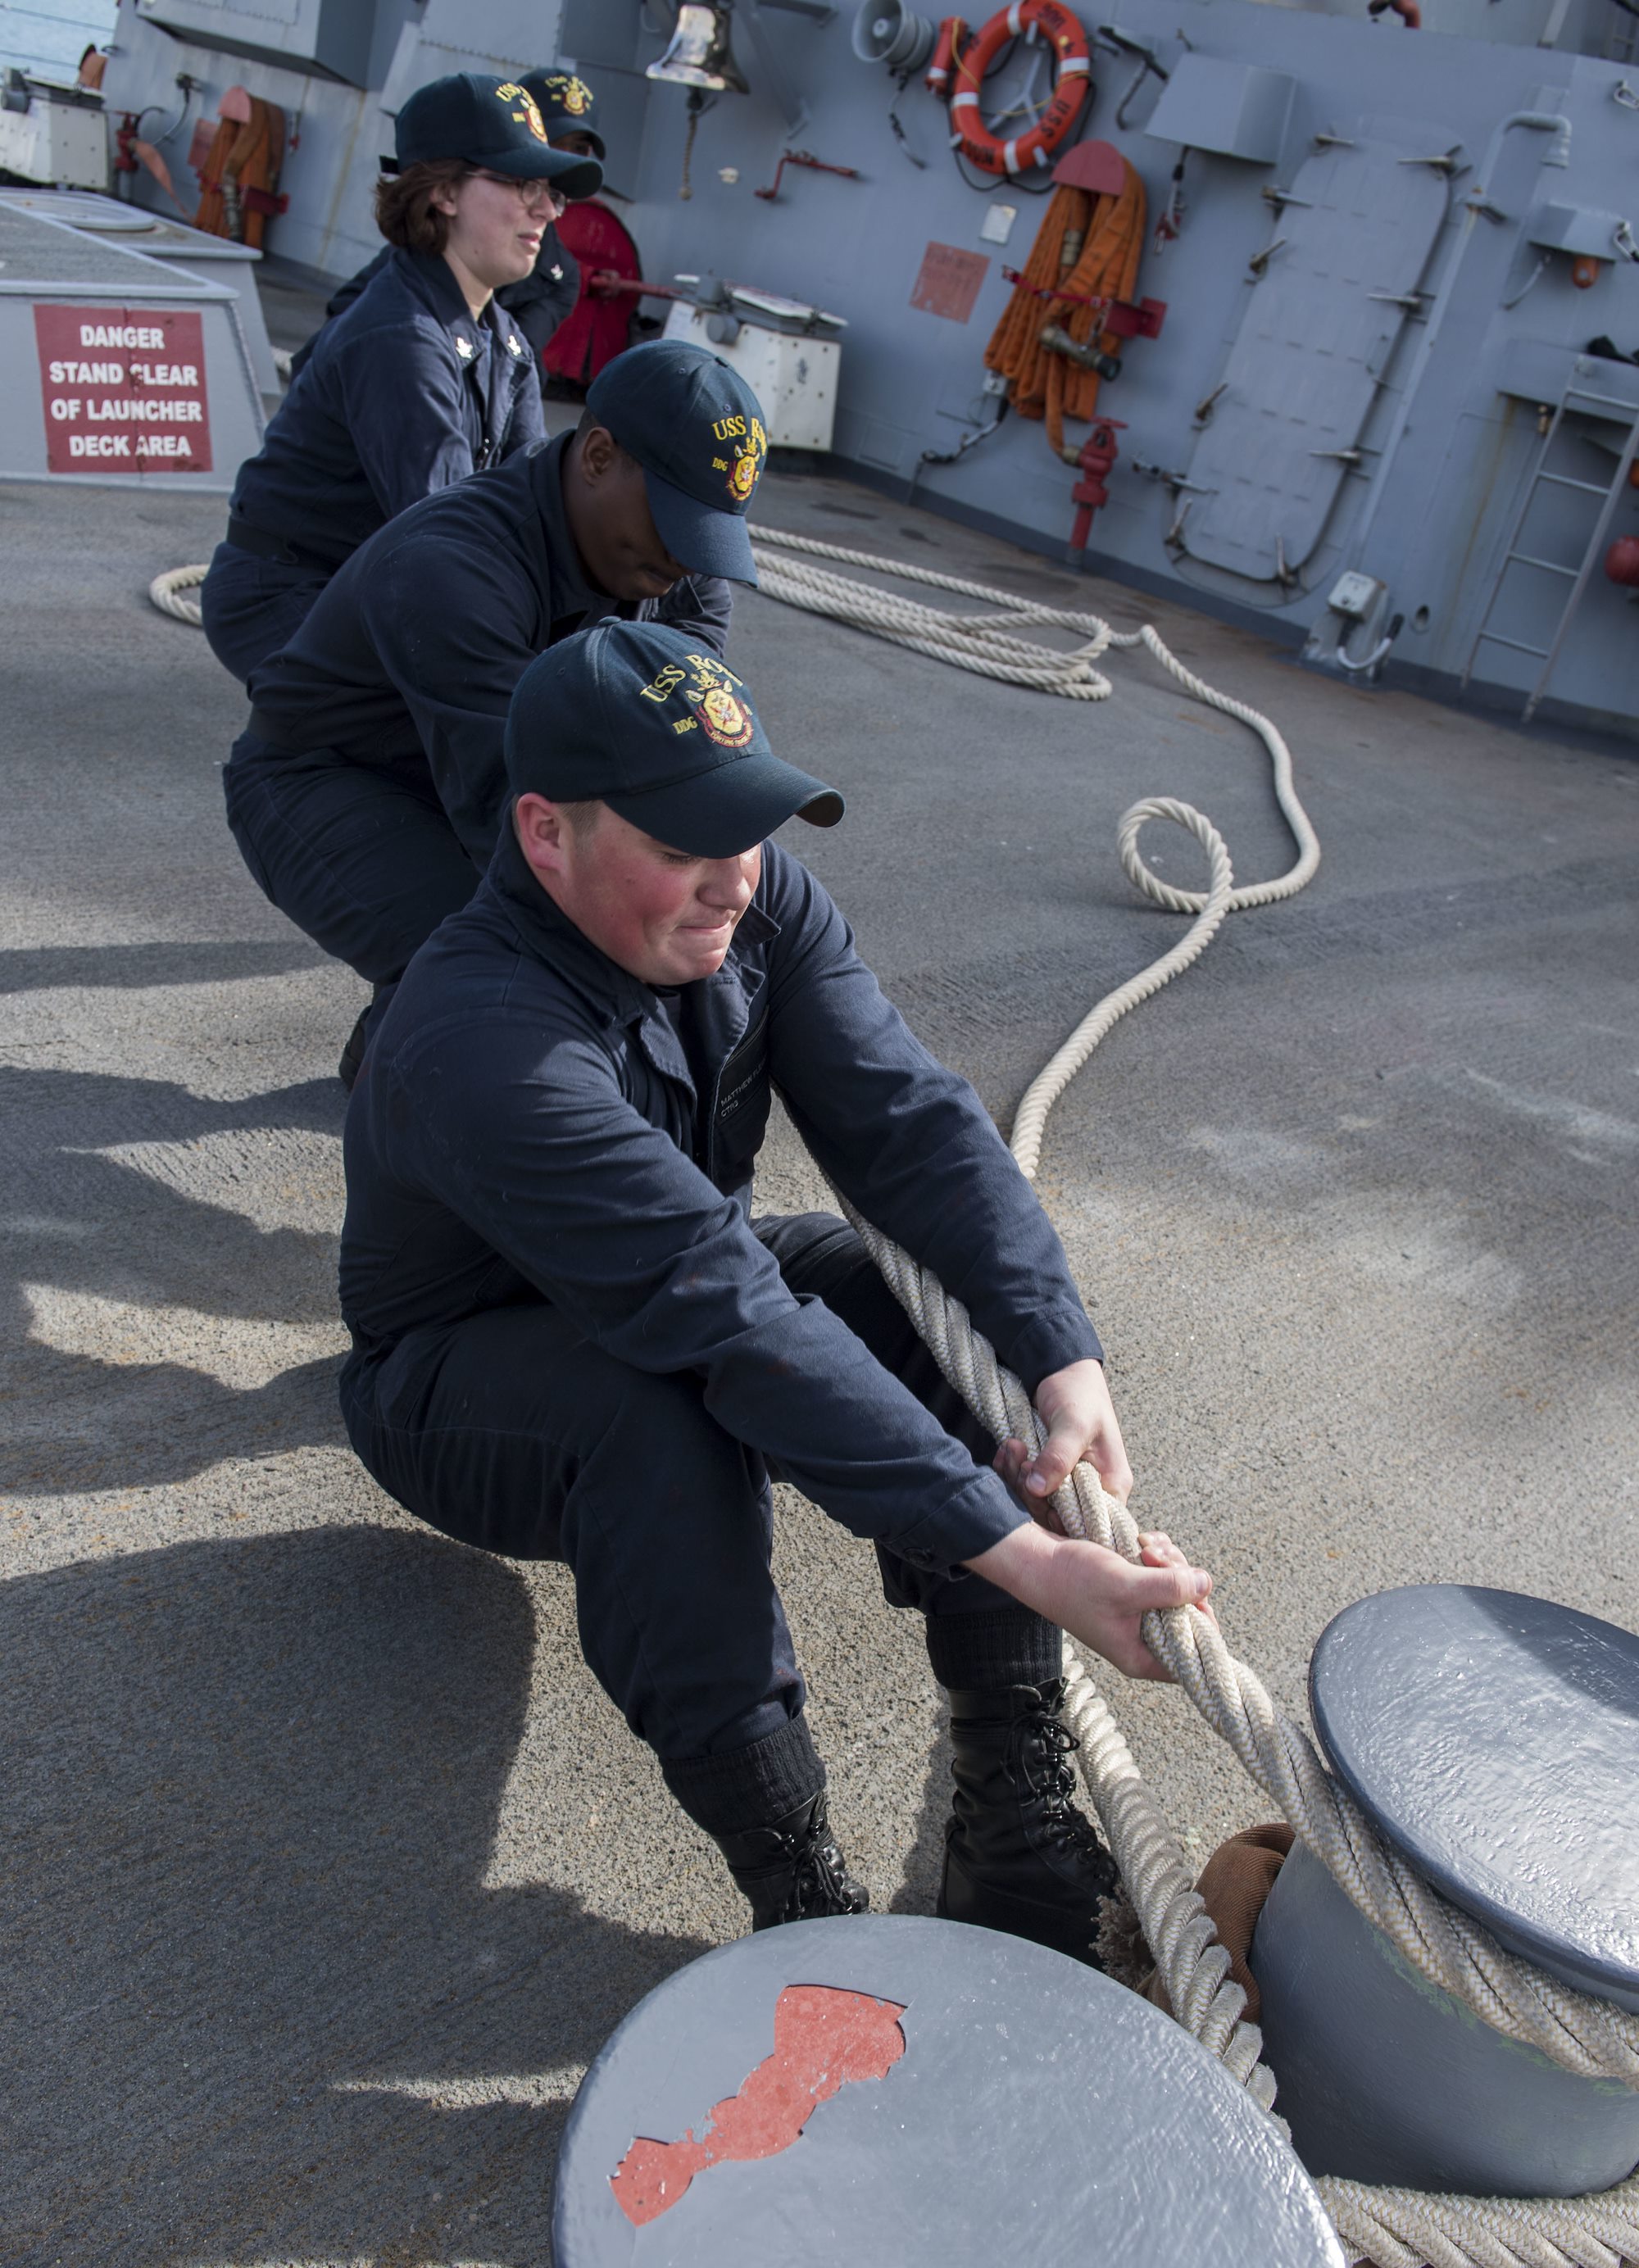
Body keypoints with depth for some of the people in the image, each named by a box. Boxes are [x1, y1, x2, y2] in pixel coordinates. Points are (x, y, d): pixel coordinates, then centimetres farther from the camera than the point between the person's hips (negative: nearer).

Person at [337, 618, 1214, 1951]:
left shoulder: (758, 903, -14)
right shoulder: (483, 1043, -36)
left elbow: (909, 1120, -20)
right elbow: (733, 1325, -42)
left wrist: (1066, 1357, -34)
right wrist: (1017, 1555, -43)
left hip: (666, 1312, 6)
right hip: (459, 1390, -6)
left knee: (947, 1303, -19)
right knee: (661, 1416, -39)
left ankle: (1022, 1808, -15)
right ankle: (799, 1895, -27)